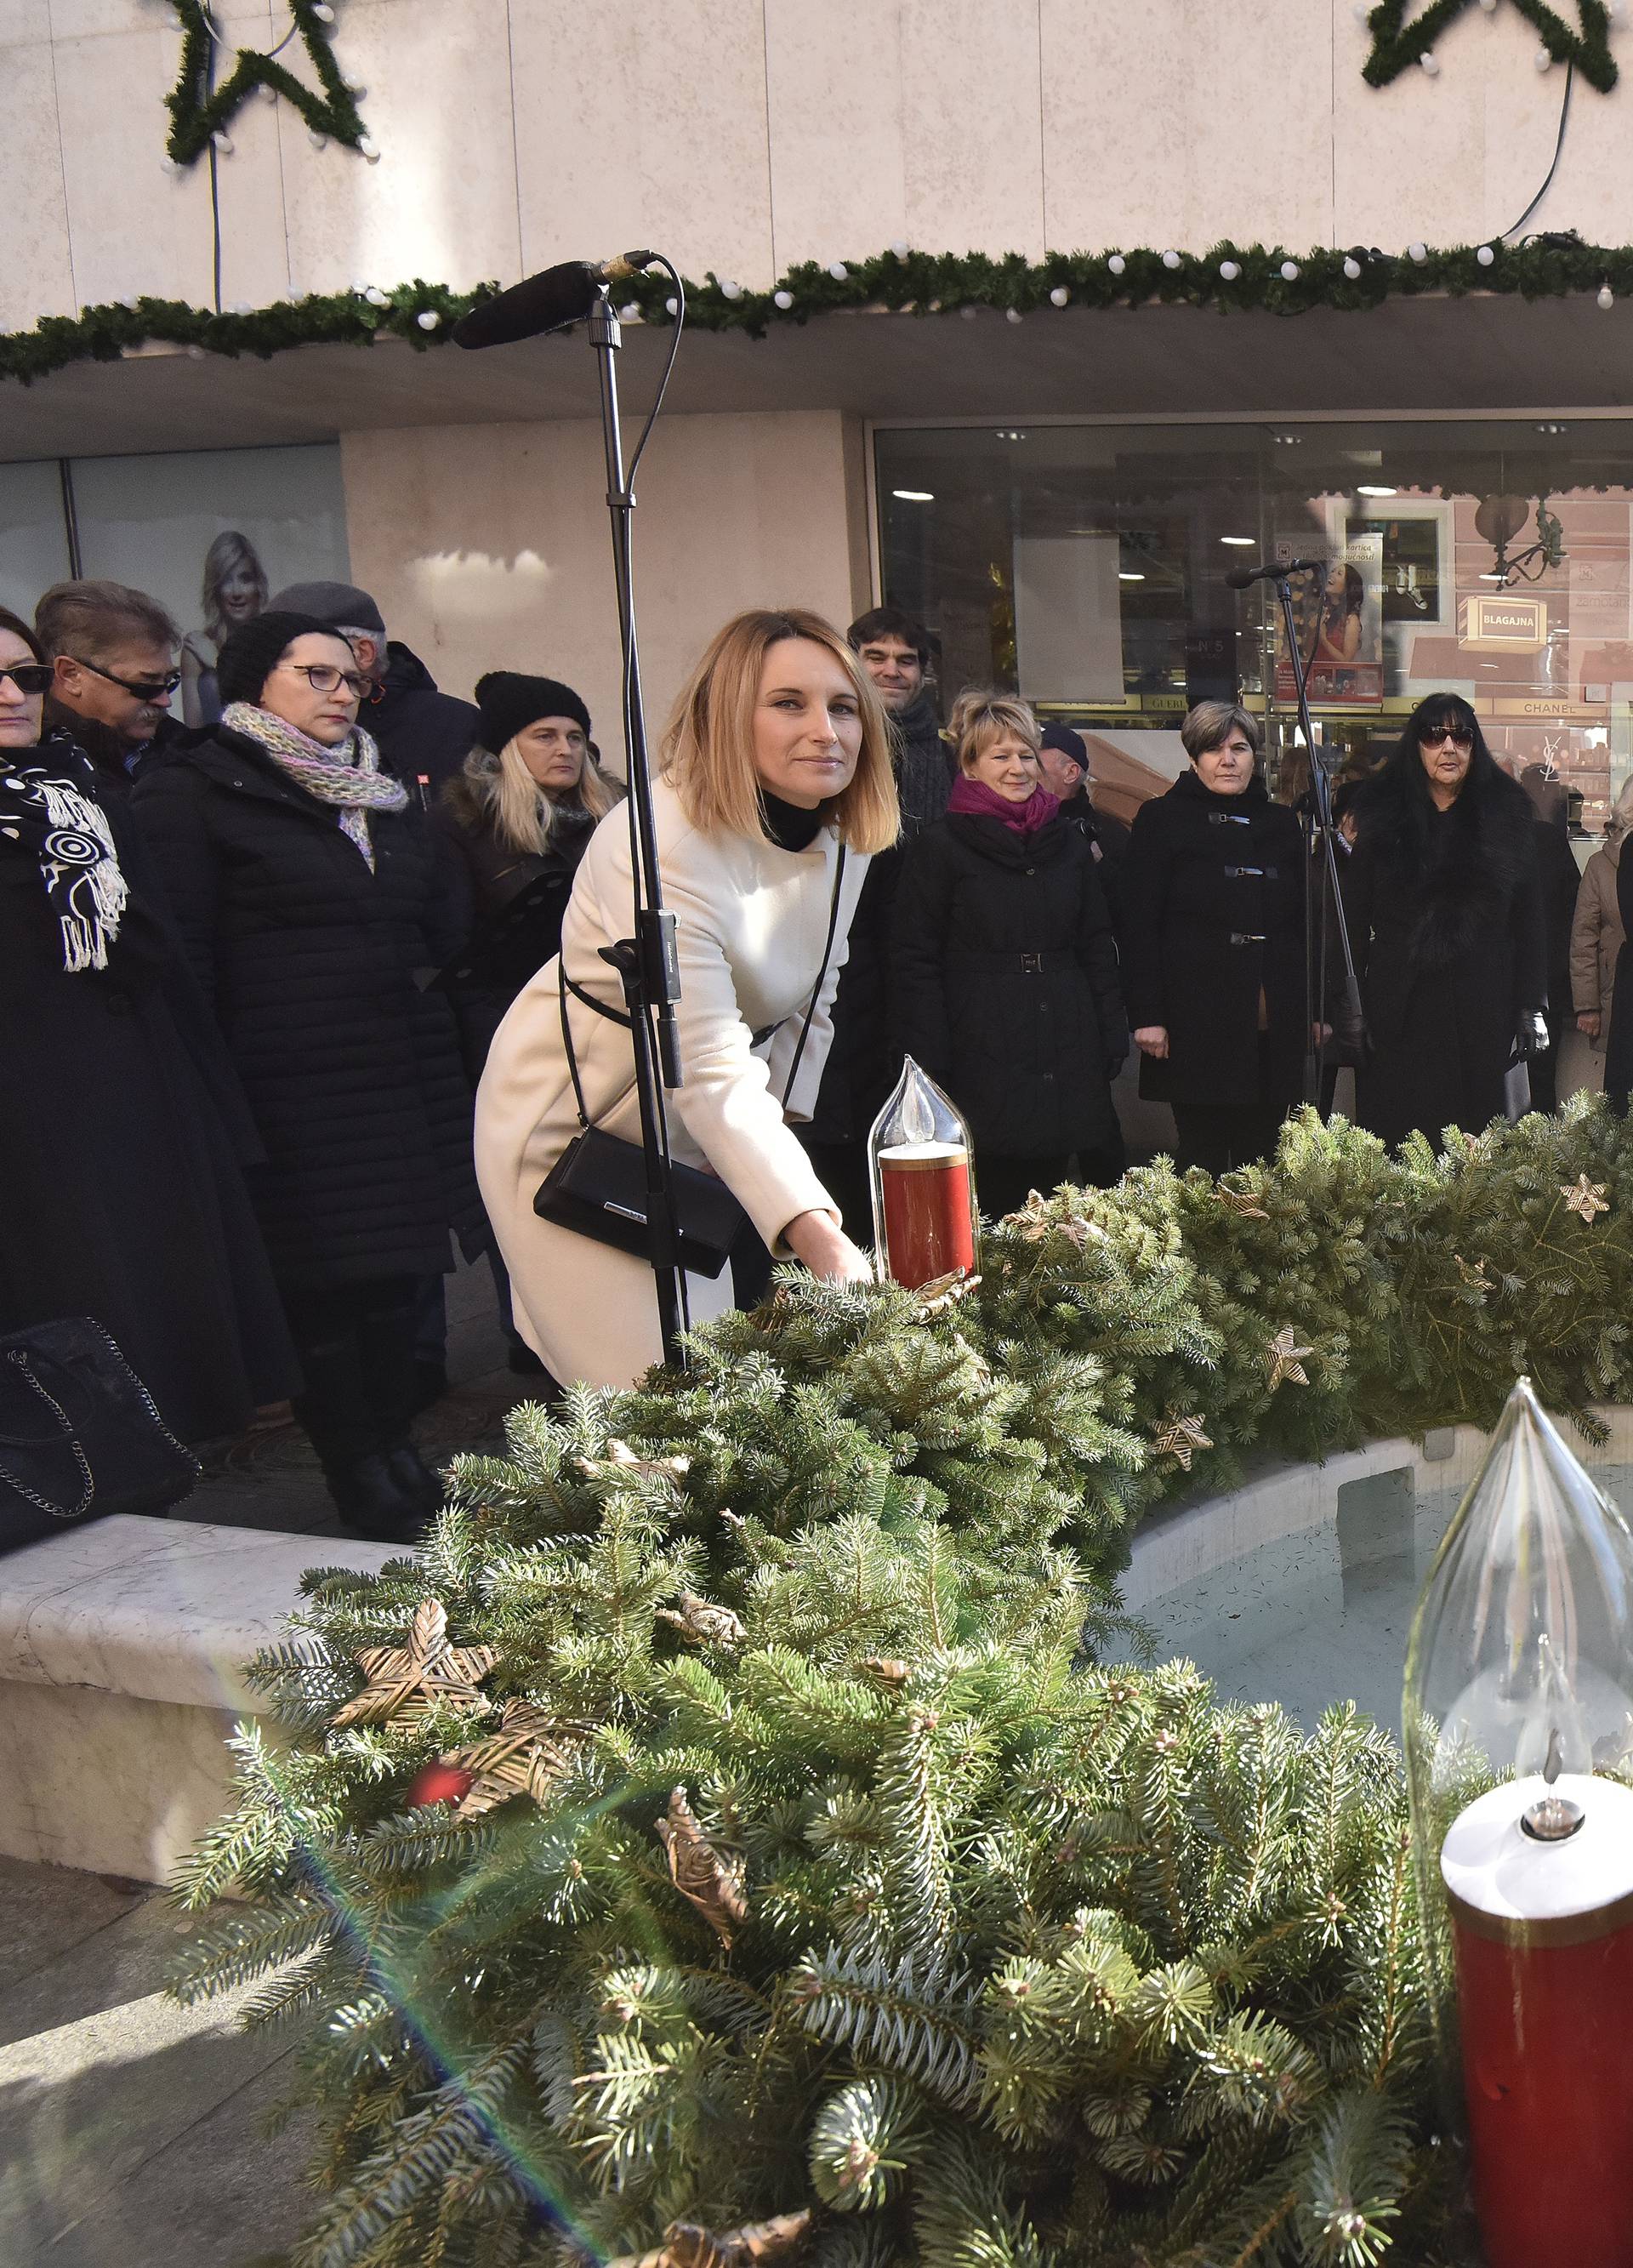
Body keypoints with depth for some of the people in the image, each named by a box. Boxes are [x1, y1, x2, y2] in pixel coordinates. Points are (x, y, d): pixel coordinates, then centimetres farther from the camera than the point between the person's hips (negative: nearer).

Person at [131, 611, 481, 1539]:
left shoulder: (388, 795, 18)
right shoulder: (194, 794, -3)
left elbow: (441, 935, 22)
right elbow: (181, 960, -9)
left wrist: (448, 1068, 15)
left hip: (404, 1077, 6)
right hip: (292, 1091, -6)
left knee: (396, 1269, 10)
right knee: (323, 1276, 0)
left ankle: (397, 1441, 23)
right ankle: (355, 1468, 13)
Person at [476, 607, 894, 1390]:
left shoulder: (844, 837, -4)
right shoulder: (667, 841, -30)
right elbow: (712, 1075, -36)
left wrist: (776, 1137, 5)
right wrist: (819, 1239, -44)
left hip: (703, 1141, 7)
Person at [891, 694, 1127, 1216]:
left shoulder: (1069, 843, 13)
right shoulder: (941, 847, -1)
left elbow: (1097, 946, 17)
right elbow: (914, 961, -5)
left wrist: (1113, 1038, 8)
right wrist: (929, 1066, -11)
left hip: (1069, 1064, 4)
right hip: (984, 1063, -4)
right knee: (992, 1213, -2)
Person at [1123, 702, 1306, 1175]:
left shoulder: (1281, 824, 15)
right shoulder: (1161, 820, 3)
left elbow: (1303, 923, 19)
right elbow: (1139, 924, -3)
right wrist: (1146, 1014, -10)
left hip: (1274, 1025, 4)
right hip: (1198, 1022, -4)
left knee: (1262, 1154, 4)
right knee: (1202, 1155, -1)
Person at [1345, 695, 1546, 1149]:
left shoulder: (1505, 819, 8)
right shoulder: (1383, 820, 6)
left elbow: (1528, 919, 7)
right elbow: (1354, 918, 4)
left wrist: (1531, 1008, 1)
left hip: (1482, 1011, 0)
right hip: (1400, 1013, 0)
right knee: (1398, 1146, -1)